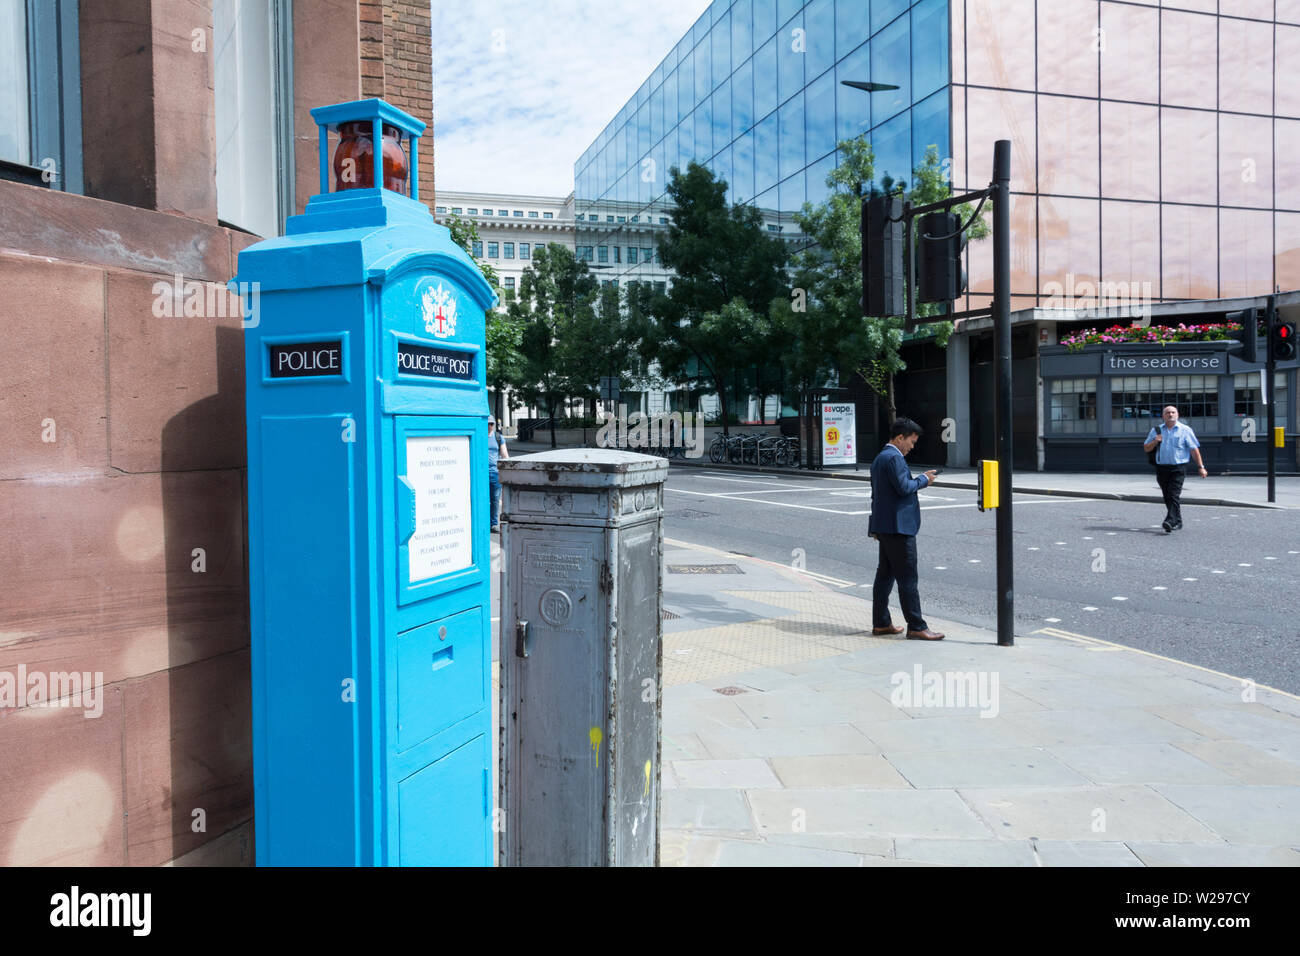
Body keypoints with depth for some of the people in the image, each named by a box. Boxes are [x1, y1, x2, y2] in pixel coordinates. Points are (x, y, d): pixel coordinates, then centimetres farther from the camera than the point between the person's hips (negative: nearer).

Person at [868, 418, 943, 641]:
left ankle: (881, 623, 17)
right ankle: (916, 627, -3)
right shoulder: (893, 457, -14)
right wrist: (923, 480, -6)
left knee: (885, 575, 12)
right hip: (898, 526, -10)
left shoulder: (879, 458, 17)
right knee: (907, 578, -6)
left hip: (884, 526, 10)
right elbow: (904, 487, -22)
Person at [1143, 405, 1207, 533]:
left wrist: (1200, 467, -4)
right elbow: (1146, 448, 14)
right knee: (1167, 497, 9)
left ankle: (1170, 522, -26)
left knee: (1174, 495, -16)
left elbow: (1194, 449, 1)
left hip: (1178, 468, -4)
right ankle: (1177, 521, 23)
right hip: (1161, 468, 4)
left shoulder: (1185, 430, 4)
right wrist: (1155, 441, -6)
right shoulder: (1156, 430, 12)